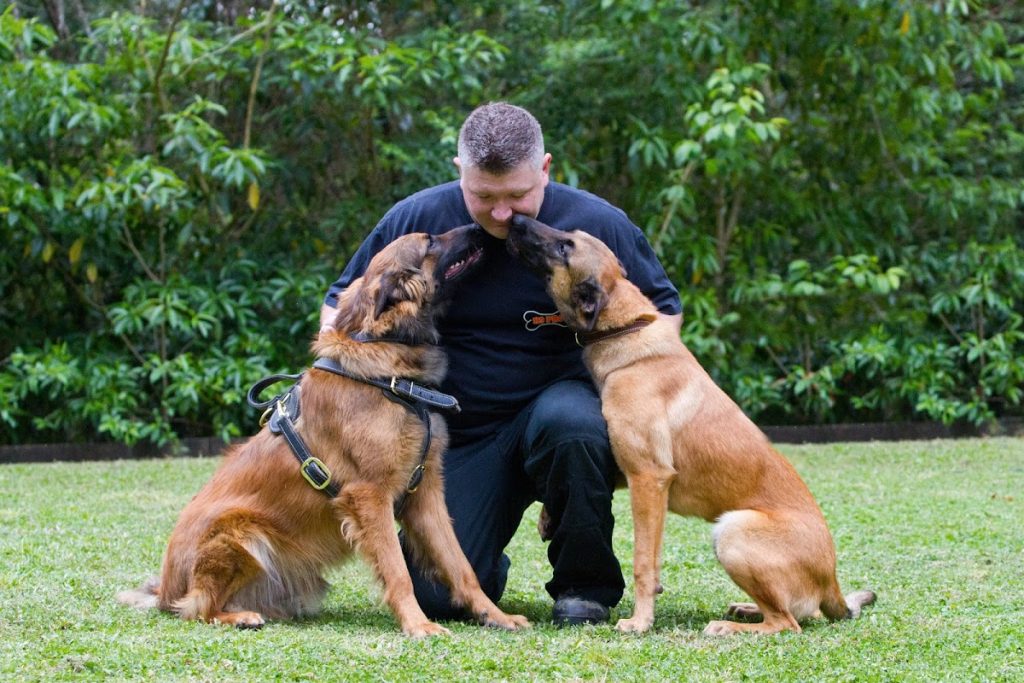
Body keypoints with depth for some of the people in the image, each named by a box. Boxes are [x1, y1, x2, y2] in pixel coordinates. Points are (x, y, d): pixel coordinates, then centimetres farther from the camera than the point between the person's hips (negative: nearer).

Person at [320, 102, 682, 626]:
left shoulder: (596, 224, -10)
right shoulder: (418, 219, -7)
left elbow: (663, 309, 5)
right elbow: (340, 305, 7)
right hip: (459, 434, 1)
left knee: (569, 423, -40)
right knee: (436, 595, -14)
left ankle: (585, 585, -14)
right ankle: (488, 565, 26)